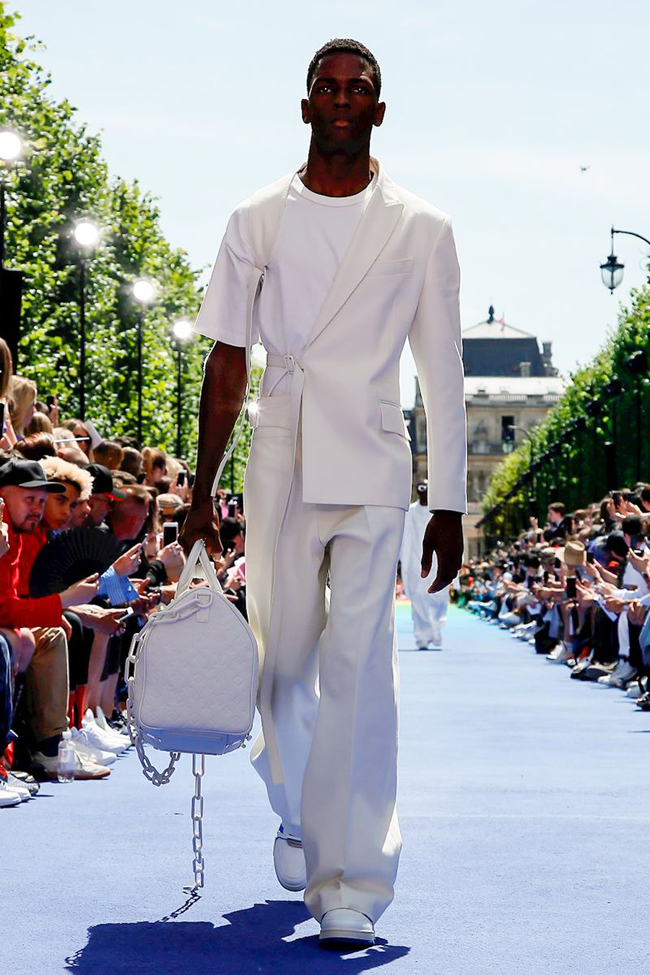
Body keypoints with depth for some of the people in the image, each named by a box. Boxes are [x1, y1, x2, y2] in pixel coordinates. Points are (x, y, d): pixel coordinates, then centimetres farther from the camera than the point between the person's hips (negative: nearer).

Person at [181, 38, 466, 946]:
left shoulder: (421, 228, 5)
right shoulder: (258, 222, 8)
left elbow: (442, 374, 5)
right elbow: (227, 362, 9)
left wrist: (450, 505, 2)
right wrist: (201, 492, 7)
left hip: (373, 467, -2)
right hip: (280, 461, 2)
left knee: (360, 667, -10)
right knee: (283, 657, 10)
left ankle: (352, 885, -9)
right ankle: (296, 815, 36)